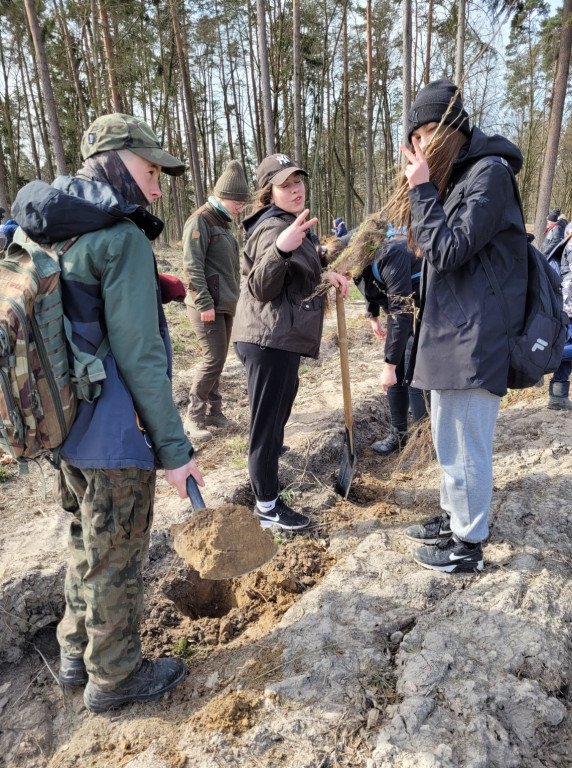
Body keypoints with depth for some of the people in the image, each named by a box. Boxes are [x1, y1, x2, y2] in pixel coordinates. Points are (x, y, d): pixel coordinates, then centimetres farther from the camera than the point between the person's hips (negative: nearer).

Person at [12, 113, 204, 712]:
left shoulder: (56, 237, 10)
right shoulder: (123, 240, -17)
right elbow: (139, 356, -22)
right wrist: (174, 448, -16)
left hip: (68, 426, 9)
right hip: (115, 437, -9)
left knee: (86, 545, 24)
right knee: (116, 560, 10)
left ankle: (77, 654, 44)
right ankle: (114, 678, 32)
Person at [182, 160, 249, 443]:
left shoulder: (222, 223, 19)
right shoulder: (200, 220, -9)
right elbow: (192, 265, -17)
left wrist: (234, 297, 18)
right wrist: (204, 303, -20)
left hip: (225, 304, 9)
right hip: (207, 305, -9)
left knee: (217, 359, 10)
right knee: (213, 359, -8)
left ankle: (213, 411, 20)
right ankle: (194, 416, 4)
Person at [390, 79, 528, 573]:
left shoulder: (489, 172, -12)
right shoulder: (456, 176, 18)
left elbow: (447, 251, -17)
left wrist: (422, 190, -13)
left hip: (474, 337, -10)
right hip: (452, 333, 10)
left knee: (466, 444, 0)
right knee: (449, 436, 19)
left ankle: (468, 544, 17)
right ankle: (454, 518, 36)